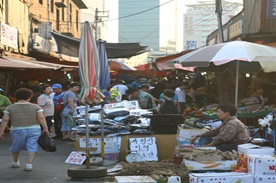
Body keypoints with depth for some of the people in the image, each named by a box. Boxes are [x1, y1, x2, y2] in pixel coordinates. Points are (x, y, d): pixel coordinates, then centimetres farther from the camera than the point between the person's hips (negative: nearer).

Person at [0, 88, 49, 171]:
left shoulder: (10, 108, 2)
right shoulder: (36, 107, 0)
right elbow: (41, 118, -6)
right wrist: (45, 129, -3)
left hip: (17, 130, 1)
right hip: (34, 130, -1)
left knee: (16, 146, 19)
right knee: (32, 147, 3)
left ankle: (15, 162, 32)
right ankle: (29, 164, -6)